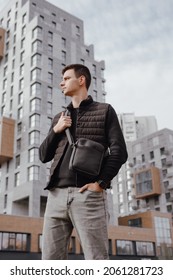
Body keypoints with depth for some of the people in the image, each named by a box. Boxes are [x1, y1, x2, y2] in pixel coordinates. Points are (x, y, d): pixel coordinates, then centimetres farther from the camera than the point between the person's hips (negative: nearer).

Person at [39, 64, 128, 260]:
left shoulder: (104, 111, 10)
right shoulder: (59, 118, 24)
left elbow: (119, 151, 0)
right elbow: (44, 156, 19)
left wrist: (101, 183, -11)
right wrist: (56, 131, 4)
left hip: (88, 195, -5)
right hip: (57, 195, 5)